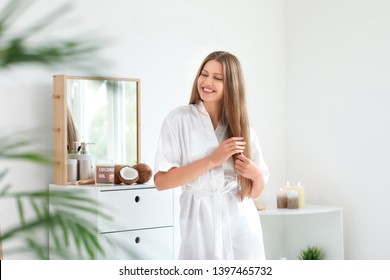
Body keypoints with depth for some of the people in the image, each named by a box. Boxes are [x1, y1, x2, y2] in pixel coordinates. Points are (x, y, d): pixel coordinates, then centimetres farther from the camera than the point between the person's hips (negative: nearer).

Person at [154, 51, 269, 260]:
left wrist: (256, 174, -10)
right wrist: (212, 160, -16)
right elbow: (161, 181, -10)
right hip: (201, 225, -3)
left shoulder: (243, 129, 8)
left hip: (242, 227, 3)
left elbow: (255, 191, 12)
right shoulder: (179, 119, -2)